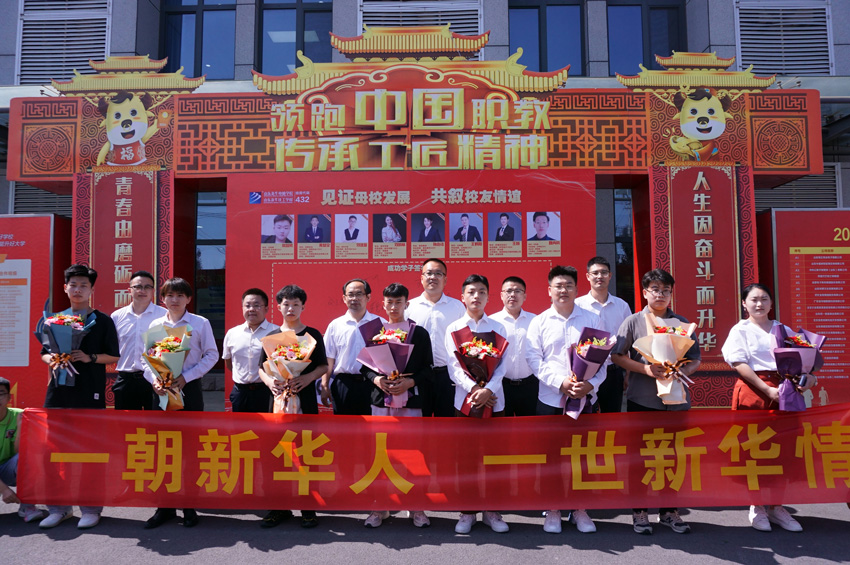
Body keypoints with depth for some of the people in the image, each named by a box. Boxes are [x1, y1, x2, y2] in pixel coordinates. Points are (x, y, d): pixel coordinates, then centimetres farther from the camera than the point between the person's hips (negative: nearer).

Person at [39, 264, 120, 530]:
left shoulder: (102, 321, 4)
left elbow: (113, 356, 3)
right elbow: (44, 354, 17)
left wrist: (89, 357, -14)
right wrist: (53, 360, -5)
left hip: (90, 392, -3)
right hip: (58, 389, 4)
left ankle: (90, 508, 8)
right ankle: (58, 507, 17)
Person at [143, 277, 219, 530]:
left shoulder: (200, 323, -1)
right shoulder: (155, 325, 7)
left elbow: (212, 355, -3)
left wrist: (186, 377, -12)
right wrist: (154, 379, -10)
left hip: (189, 388, -3)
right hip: (161, 390, 3)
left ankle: (189, 506, 14)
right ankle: (165, 506, 18)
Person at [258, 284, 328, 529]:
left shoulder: (312, 334, 5)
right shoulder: (271, 336, 11)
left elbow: (323, 366, 3)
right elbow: (262, 368, 10)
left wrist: (308, 377, -16)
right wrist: (269, 381, -11)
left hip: (305, 400, -2)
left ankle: (308, 508, 11)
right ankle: (280, 506, 17)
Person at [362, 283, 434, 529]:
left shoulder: (420, 333, 5)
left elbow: (427, 368, 2)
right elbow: (366, 365, 9)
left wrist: (409, 382, -13)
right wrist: (376, 379, -11)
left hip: (410, 399, -1)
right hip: (380, 399, 1)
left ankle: (416, 507, 14)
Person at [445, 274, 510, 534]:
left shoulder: (498, 328, 7)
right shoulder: (453, 328, 5)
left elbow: (502, 364, -1)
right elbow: (454, 366, -3)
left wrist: (488, 390, -17)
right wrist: (473, 388, -18)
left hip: (493, 399, 0)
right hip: (465, 398, 0)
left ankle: (491, 510, 17)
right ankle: (467, 512, 15)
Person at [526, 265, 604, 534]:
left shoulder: (591, 320, 6)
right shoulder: (539, 322, 5)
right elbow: (534, 360, -3)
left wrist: (590, 384, -15)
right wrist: (561, 382, -16)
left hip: (585, 397, 1)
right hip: (551, 398, 0)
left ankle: (579, 508, 22)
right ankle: (553, 509, 20)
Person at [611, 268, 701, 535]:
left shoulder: (682, 323, 10)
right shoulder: (633, 322, 3)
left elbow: (695, 360, 10)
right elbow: (617, 356, -1)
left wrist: (683, 371, -12)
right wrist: (645, 368, -15)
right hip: (641, 399, -2)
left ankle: (669, 511, 22)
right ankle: (639, 511, 16)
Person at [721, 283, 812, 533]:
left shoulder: (784, 330, 16)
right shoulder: (740, 330, 3)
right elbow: (739, 364, -8)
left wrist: (808, 375, -6)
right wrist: (767, 390, -16)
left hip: (783, 392, 4)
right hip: (752, 391, -4)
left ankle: (776, 506, 18)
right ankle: (757, 506, 15)